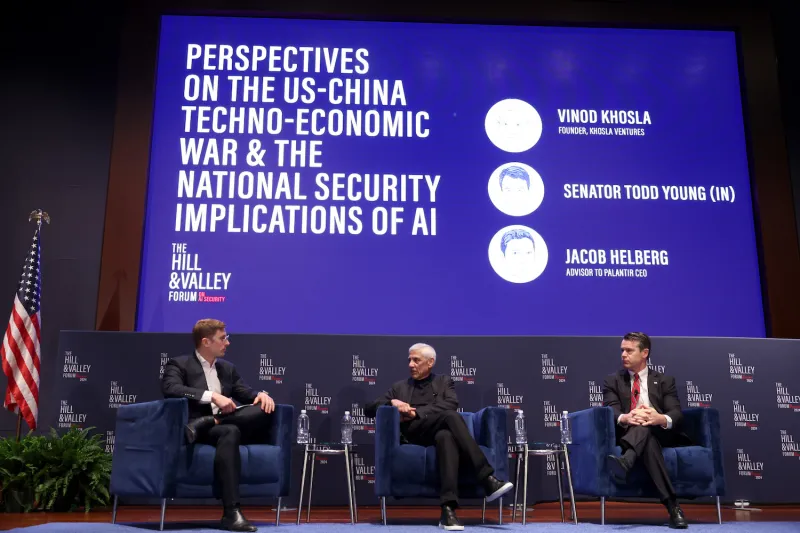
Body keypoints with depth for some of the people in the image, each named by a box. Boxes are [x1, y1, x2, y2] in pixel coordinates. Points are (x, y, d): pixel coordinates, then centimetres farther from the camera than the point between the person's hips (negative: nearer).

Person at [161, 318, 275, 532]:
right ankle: (231, 513, -41)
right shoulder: (179, 365, 2)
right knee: (230, 432, -38)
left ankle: (206, 423, -28)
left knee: (264, 408, -19)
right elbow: (170, 389, -17)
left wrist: (262, 394, -7)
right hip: (195, 430, -6)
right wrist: (212, 396, -26)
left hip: (225, 428, 6)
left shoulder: (227, 368, 22)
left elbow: (245, 393, 18)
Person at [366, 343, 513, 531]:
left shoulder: (444, 381, 23)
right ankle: (488, 479, -43)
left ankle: (448, 510, -51)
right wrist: (392, 402, -4)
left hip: (439, 432, 1)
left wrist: (416, 413, -10)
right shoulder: (399, 387, 26)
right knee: (451, 416, -34)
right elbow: (368, 409, 17)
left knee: (446, 436, -41)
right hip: (411, 434, -1)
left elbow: (451, 405, 0)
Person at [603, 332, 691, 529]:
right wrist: (625, 418, -33)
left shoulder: (665, 380, 13)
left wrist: (662, 419, -31)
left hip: (660, 434, 0)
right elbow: (611, 412, -6)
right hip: (628, 434, 1)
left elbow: (676, 414, -4)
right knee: (648, 441, -36)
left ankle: (625, 462, -62)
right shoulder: (612, 381, 13)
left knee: (646, 427, -36)